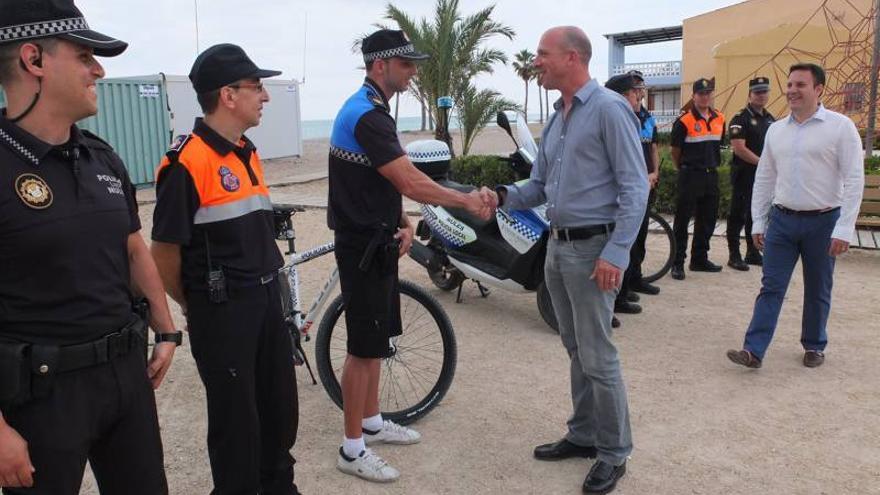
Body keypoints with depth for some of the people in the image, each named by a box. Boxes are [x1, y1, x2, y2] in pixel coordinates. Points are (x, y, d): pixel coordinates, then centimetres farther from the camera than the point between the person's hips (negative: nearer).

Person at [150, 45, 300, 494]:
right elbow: (164, 255, -12)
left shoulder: (248, 154, 10)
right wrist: (197, 308, 2)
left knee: (280, 405, 19)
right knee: (235, 417, 7)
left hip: (266, 298, 8)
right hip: (222, 309, -8)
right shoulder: (187, 162, -16)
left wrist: (266, 287, 15)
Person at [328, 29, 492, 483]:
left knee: (376, 339, 18)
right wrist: (466, 200, -15)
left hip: (375, 240, 10)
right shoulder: (367, 115, -20)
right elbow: (411, 182, -25)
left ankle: (371, 422, 33)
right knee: (364, 347, -1)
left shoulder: (368, 109, 13)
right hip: (363, 246, -10)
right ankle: (352, 449, 11)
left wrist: (402, 221, 1)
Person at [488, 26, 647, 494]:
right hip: (557, 246, 9)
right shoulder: (556, 118, 15)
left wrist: (617, 253, -22)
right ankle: (583, 434, 31)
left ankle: (614, 453, 15)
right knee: (576, 351, 17)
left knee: (598, 358, -1)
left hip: (592, 249, -8)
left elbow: (635, 187, -15)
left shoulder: (609, 108, -11)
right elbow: (539, 186, 17)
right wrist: (505, 196, -4)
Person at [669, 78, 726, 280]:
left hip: (711, 175, 6)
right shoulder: (685, 121, -10)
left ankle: (700, 259, 25)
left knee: (708, 219, 13)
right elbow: (675, 150, -3)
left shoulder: (719, 119, 8)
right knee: (682, 220, -3)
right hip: (690, 177, -6)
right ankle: (677, 262, 3)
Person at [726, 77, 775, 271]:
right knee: (738, 216, -3)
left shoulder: (770, 119, 15)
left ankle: (753, 253, 21)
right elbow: (739, 148, -17)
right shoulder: (741, 118, -8)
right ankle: (734, 256, 2)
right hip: (744, 174, -7)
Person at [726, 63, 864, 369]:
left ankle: (814, 347, 28)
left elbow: (854, 179, -9)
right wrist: (758, 222, 9)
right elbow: (764, 178, 12)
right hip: (782, 220, 3)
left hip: (822, 221, -3)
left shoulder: (840, 126, -6)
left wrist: (844, 229, -14)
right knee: (771, 287, 0)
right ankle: (754, 350, -1)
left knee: (817, 291, 10)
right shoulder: (776, 130, 7)